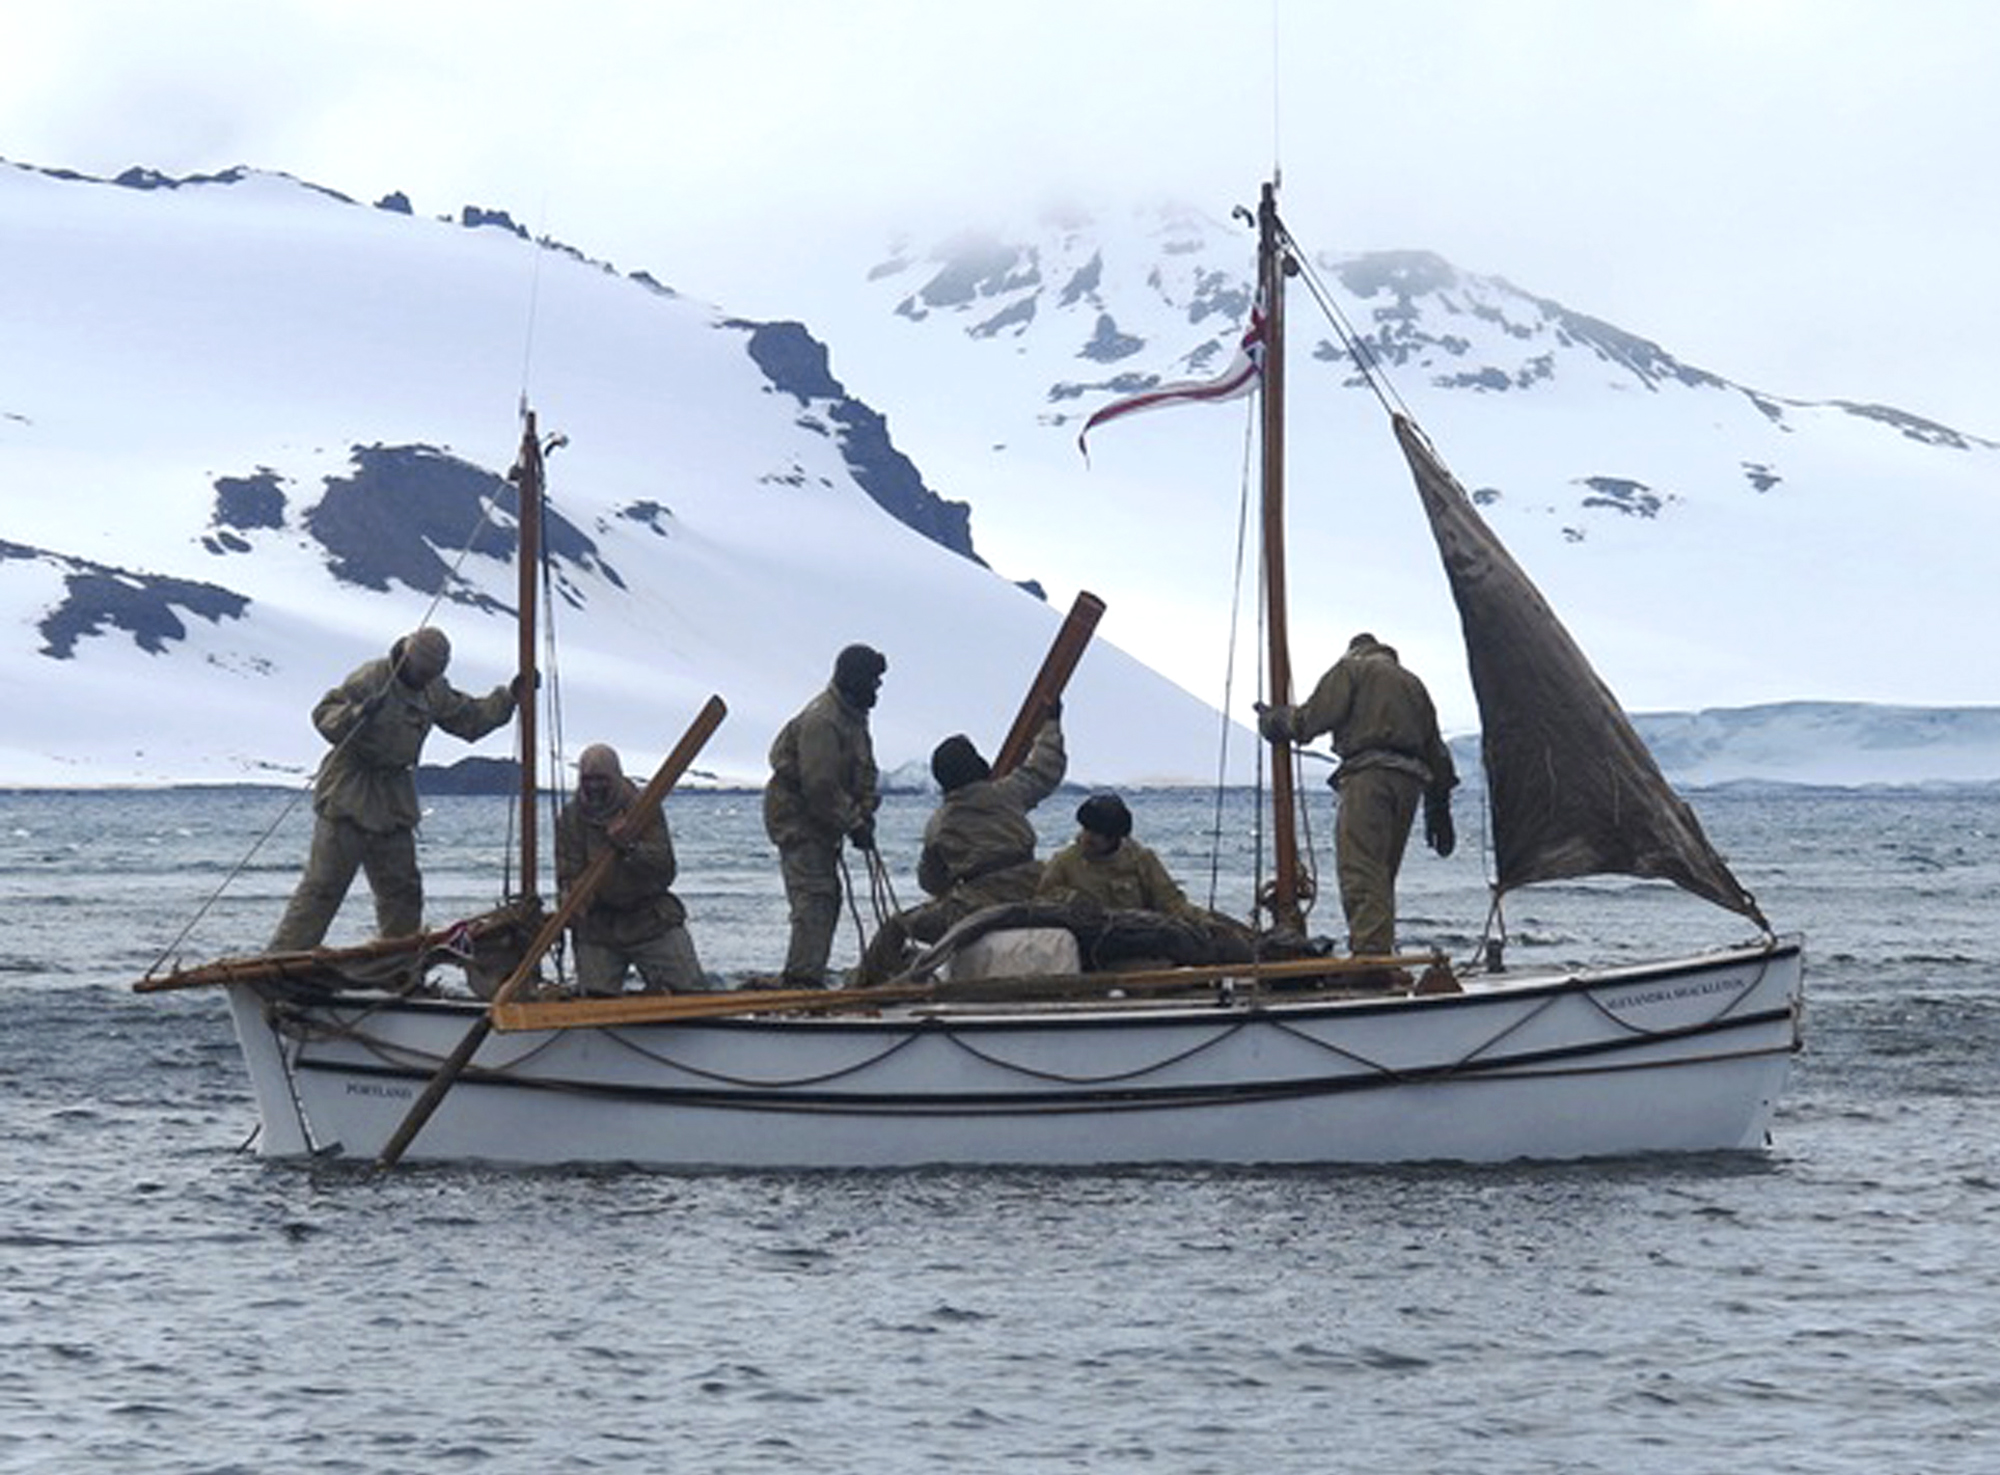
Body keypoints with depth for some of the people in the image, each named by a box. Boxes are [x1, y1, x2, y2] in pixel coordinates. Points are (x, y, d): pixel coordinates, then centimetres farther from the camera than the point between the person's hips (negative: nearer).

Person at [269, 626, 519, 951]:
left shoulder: (434, 691, 10)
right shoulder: (369, 679, -14)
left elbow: (469, 720, 23)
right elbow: (324, 715, -18)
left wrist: (508, 697, 13)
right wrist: (357, 714, -36)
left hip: (393, 807, 7)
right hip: (348, 800, -7)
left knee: (402, 888, 10)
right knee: (323, 886, -9)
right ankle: (281, 958, -7)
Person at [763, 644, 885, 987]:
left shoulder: (853, 716, 12)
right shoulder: (821, 721, -22)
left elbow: (863, 773, 18)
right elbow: (820, 786, -26)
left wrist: (864, 815, 3)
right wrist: (853, 824, -21)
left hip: (822, 822, 11)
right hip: (797, 817, -11)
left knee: (828, 899, 12)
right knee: (815, 898, -18)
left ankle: (809, 978, 16)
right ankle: (803, 979, -23)